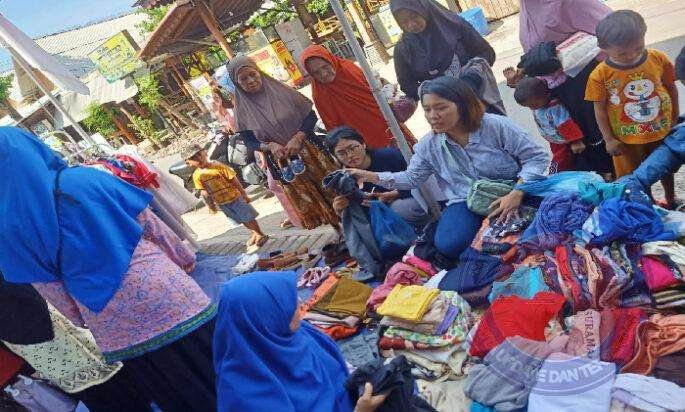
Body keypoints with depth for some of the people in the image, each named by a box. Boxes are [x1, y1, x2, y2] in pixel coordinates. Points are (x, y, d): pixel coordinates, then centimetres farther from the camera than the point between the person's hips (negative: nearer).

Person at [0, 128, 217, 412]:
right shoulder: (87, 179, -5)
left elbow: (60, 300, 3)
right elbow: (156, 230, 2)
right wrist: (185, 261, 17)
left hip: (114, 330, 1)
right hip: (167, 294, -1)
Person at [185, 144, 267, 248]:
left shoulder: (218, 166, -18)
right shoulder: (197, 175, -6)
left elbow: (234, 180, -13)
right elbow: (204, 192, 2)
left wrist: (244, 194, -11)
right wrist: (211, 205, 5)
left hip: (234, 197, -4)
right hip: (221, 203, 4)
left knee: (248, 217, 4)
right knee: (241, 220, 16)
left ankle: (261, 234, 22)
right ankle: (254, 234, 34)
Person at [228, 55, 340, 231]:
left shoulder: (280, 91, -5)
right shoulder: (242, 111, -2)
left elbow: (311, 115, -3)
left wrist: (298, 138, -18)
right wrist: (269, 146, -17)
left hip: (309, 153, -1)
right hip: (282, 165, 1)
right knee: (308, 206, 8)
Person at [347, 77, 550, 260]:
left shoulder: (496, 126, -11)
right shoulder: (429, 145, 0)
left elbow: (537, 157, -8)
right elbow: (412, 178, 10)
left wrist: (517, 192, -24)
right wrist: (370, 176, -2)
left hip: (508, 194, -1)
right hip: (466, 203, 2)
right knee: (448, 244, -27)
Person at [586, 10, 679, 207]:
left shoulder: (658, 59, -14)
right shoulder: (600, 76, -22)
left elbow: (671, 88, 1)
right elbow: (599, 109, -13)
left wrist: (674, 118, 8)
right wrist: (609, 139, -12)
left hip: (662, 131, 3)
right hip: (627, 139, -3)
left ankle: (671, 202, 51)